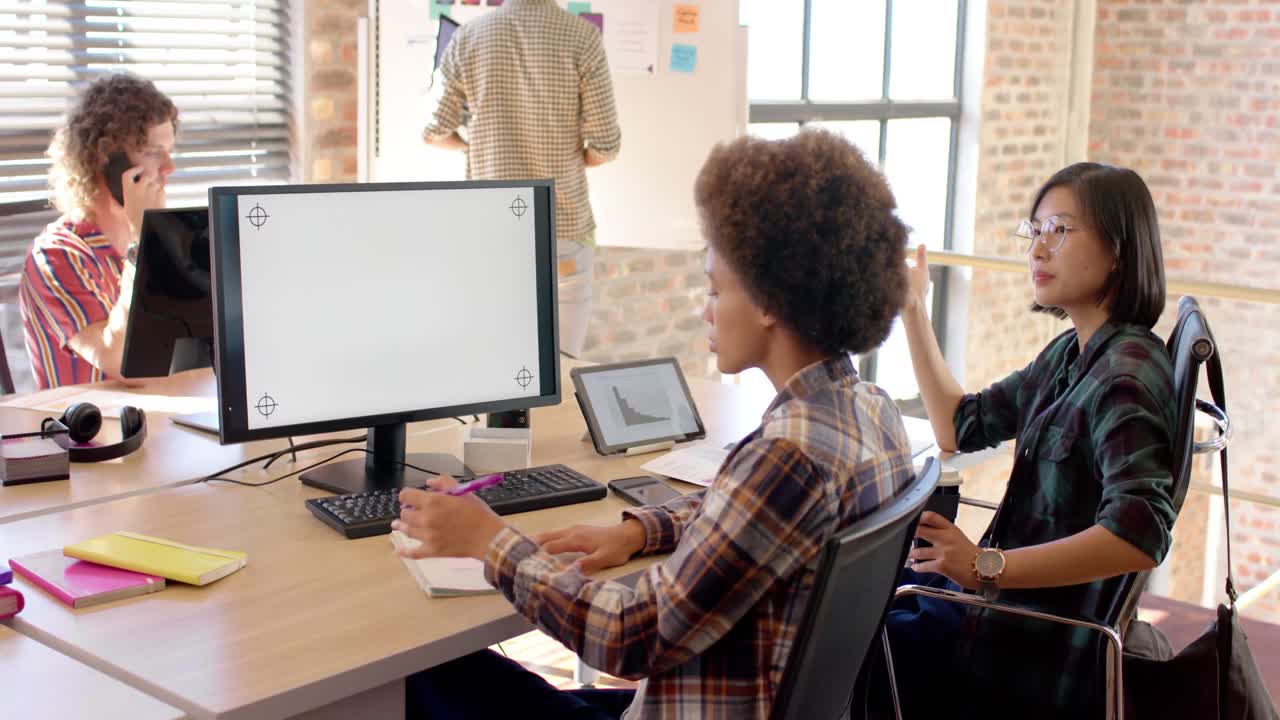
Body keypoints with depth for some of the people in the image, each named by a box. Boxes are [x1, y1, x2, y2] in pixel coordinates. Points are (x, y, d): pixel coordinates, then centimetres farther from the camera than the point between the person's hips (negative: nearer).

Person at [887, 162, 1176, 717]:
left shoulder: (1126, 372, -22)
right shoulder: (1070, 352, 7)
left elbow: (1138, 536, -34)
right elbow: (961, 427, 12)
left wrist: (988, 566, -36)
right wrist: (912, 308, 8)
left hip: (1047, 649, -9)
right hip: (1010, 595, 9)